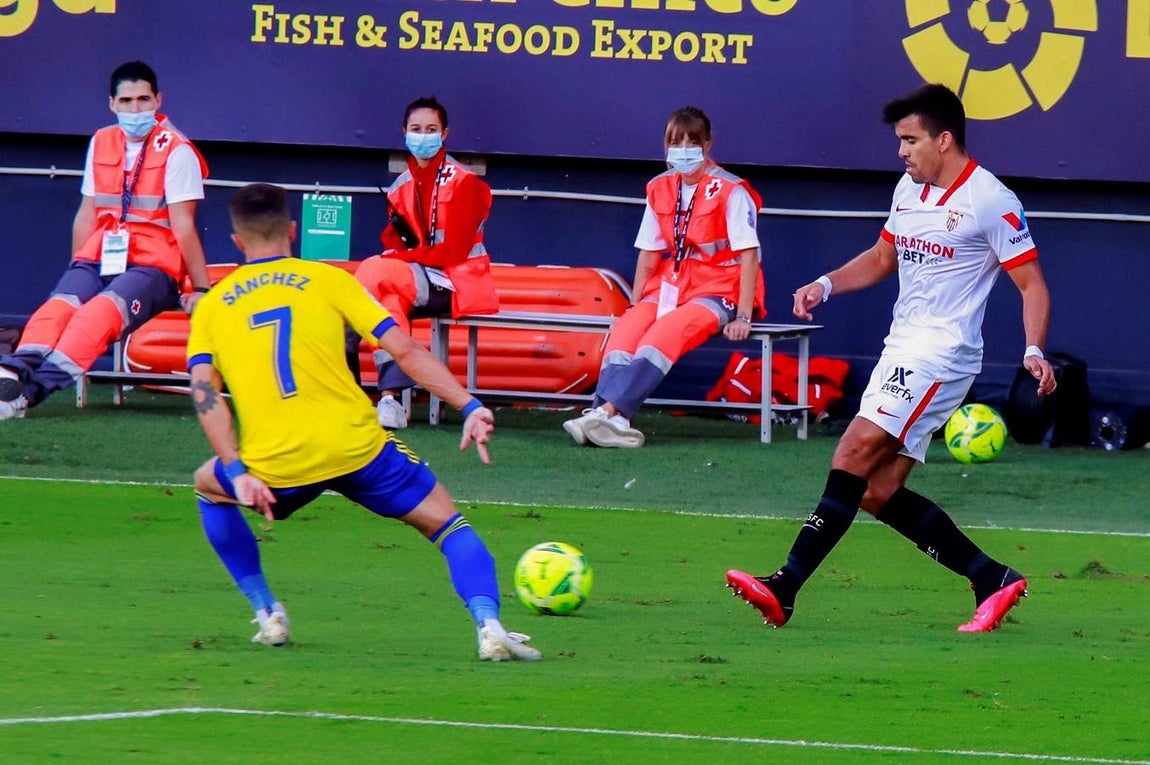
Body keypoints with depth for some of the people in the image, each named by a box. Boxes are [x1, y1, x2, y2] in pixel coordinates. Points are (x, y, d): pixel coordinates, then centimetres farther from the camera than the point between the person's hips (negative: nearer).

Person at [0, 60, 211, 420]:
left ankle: (34, 387, -51)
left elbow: (183, 226, -5)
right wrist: (75, 274, 18)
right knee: (59, 306, -27)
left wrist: (201, 290, -5)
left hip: (153, 267, -5)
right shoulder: (101, 143, 14)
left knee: (102, 310, -33)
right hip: (98, 258, 5)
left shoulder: (176, 151, -2)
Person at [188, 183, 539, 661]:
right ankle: (488, 623, -13)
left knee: (209, 487, 33)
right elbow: (404, 351, 1)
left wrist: (236, 473, -5)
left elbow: (204, 392, 0)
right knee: (447, 523, 12)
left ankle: (266, 613, 24)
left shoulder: (211, 306, 14)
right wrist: (470, 408, 0)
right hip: (356, 448, -1)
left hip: (275, 466, 1)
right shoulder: (327, 280, 10)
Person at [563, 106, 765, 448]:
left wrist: (743, 317, -18)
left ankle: (608, 411, -45)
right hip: (670, 287, 5)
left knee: (665, 332, -32)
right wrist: (635, 306, 5)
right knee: (627, 327, -24)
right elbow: (649, 255, 11)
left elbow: (748, 254, -13)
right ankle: (607, 416, -41)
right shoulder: (661, 189, 7)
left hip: (716, 292, -5)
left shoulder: (730, 191, -10)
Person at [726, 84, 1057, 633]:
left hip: (942, 354, -9)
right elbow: (881, 259, 29)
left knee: (854, 457, -19)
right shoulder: (909, 190, 14)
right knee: (878, 493, 1)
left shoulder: (991, 202, -9)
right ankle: (993, 581, 7)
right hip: (901, 350, 9)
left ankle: (785, 588, -25)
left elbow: (1032, 284, -8)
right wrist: (827, 284, 12)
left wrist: (1034, 351, -23)